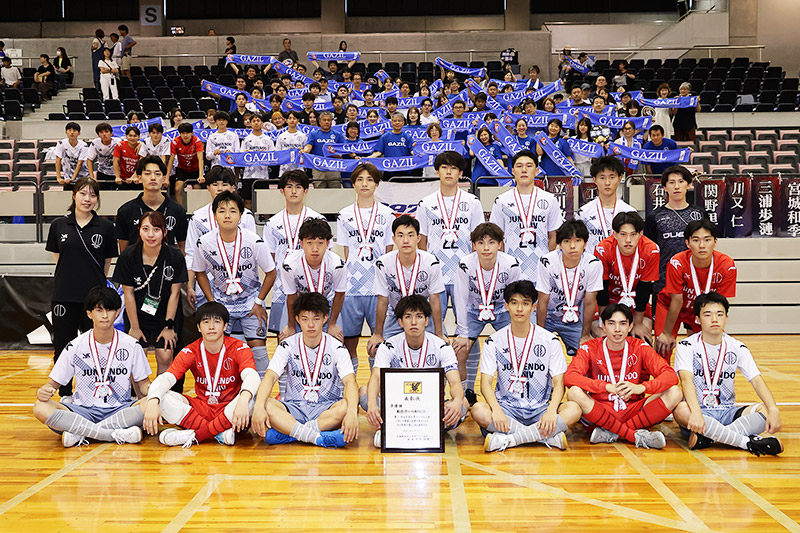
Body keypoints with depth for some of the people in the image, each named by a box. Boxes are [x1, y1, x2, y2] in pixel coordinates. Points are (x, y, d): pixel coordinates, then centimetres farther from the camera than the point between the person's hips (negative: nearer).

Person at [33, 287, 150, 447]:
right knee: (40, 409, -27)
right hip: (83, 412, 0)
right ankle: (117, 435, -32)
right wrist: (43, 392, -18)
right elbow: (53, 383, 6)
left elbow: (143, 383, 8)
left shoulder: (131, 345, 2)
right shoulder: (75, 347, 2)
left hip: (119, 411, 0)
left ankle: (79, 433, -25)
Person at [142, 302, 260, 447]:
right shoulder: (190, 352, -2)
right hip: (202, 407, 2)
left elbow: (251, 375, -27)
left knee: (252, 398, -35)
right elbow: (165, 378, -14)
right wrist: (152, 401, -36)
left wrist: (243, 400, -49)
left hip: (230, 409, -2)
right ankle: (220, 433, -26)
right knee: (164, 398, -22)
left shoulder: (239, 348, -8)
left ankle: (195, 436, -26)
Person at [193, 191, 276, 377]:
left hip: (250, 300, -1)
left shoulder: (254, 241, -20)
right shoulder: (204, 243, -16)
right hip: (220, 300, 1)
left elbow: (271, 273, -6)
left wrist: (258, 302, -6)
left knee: (258, 344, -5)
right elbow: (200, 272, 3)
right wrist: (212, 302, -2)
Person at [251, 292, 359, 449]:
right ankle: (320, 438, -36)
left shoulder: (336, 348, -4)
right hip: (293, 409, 1)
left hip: (326, 409, -1)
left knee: (345, 407, -34)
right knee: (265, 404, -30)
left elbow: (350, 381, -18)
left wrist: (352, 413, -38)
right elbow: (270, 377, -13)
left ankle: (286, 432, -28)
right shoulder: (287, 346, 0)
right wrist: (259, 407, -33)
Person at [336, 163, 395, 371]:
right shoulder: (344, 215, 9)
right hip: (351, 287, 1)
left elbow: (390, 253, 9)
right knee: (349, 342, 4)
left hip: (379, 286, -1)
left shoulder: (387, 214, 7)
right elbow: (346, 254, 11)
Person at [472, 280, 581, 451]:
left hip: (539, 409, 1)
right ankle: (549, 437, -27)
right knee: (478, 410, -32)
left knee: (574, 409, -28)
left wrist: (551, 410, -23)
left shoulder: (550, 340, 3)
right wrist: (496, 410, -25)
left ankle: (506, 439, -28)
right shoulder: (494, 341, 3)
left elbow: (559, 383, -2)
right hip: (506, 407, 0)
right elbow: (486, 382, -5)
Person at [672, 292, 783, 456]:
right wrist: (696, 413, -40)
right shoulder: (687, 346, -6)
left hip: (728, 412, 3)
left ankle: (708, 437, -30)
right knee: (681, 411, -38)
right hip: (698, 412, -3)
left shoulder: (737, 347, 5)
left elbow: (757, 380, -5)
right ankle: (749, 442, -32)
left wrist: (773, 410, -24)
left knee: (765, 409, -22)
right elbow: (687, 380, -21)